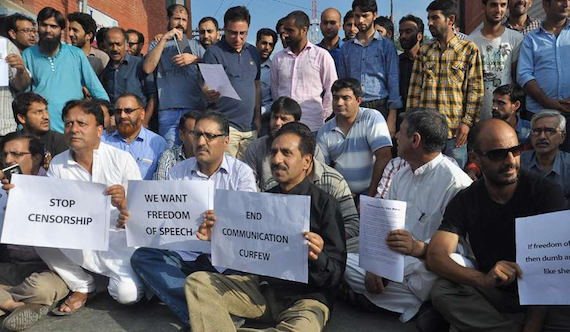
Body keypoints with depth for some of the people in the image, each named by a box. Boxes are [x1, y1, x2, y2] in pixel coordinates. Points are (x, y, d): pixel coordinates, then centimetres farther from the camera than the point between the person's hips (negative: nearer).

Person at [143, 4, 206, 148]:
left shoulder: (194, 44, 19)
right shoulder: (157, 44, 19)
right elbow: (148, 68, -1)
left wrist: (195, 59, -8)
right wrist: (164, 39, -1)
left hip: (195, 108, 1)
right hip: (168, 110, 0)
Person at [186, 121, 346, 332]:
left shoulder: (325, 205, -6)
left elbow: (336, 274, -8)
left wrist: (317, 257, -30)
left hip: (306, 296, -4)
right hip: (261, 284, 5)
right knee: (197, 282, -12)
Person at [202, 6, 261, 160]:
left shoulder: (253, 52, 13)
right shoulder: (214, 52, -3)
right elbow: (206, 86, -6)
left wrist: (258, 117, 11)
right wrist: (209, 94, -30)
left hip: (250, 126, 5)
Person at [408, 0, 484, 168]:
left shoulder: (469, 49, 3)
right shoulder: (424, 51, 12)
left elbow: (475, 89, -1)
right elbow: (415, 88, 9)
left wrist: (467, 121, -9)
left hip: (456, 129, -3)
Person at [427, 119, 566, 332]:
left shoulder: (547, 193, -8)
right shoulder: (464, 202, -3)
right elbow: (435, 255, -16)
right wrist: (483, 280, -35)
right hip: (493, 293, 3)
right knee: (442, 291, -26)